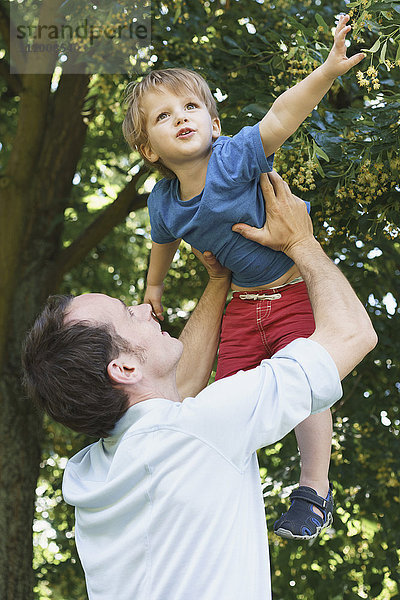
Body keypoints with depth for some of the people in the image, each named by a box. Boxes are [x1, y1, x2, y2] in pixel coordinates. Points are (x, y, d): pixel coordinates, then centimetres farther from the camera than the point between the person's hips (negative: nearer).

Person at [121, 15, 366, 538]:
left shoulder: (237, 157, -21)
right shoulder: (164, 203, -6)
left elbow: (281, 116, -38)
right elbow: (164, 243, 17)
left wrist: (329, 69, -53)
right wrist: (154, 287, 32)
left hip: (297, 290, -5)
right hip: (241, 302, 5)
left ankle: (315, 490, 4)